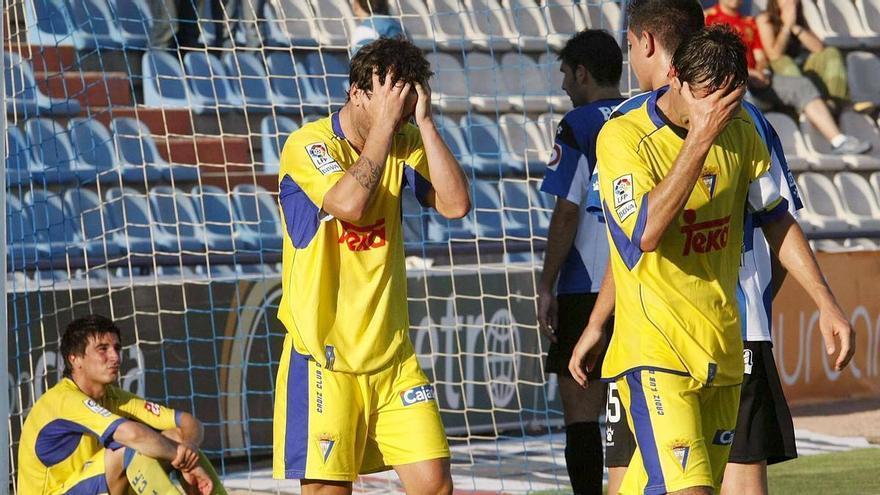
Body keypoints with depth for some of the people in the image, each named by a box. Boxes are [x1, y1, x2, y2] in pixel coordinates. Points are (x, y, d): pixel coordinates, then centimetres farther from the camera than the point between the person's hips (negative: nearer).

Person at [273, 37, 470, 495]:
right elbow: (349, 203, -28)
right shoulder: (307, 145, -10)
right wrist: (383, 125, -21)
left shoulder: (404, 145, 7)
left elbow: (456, 204, -8)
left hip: (392, 355, 5)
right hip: (325, 356, -5)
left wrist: (423, 122, -11)